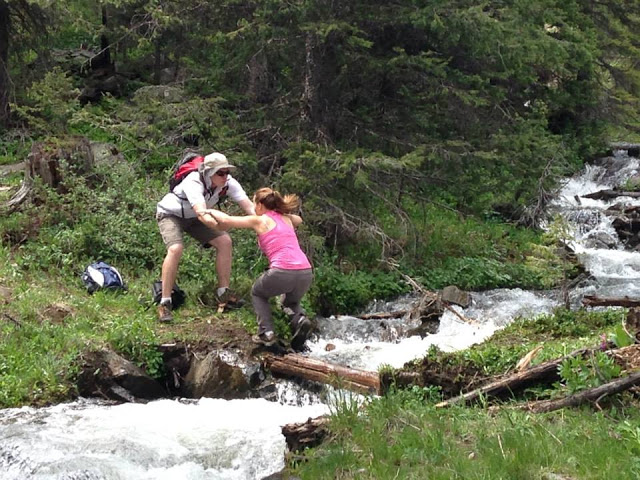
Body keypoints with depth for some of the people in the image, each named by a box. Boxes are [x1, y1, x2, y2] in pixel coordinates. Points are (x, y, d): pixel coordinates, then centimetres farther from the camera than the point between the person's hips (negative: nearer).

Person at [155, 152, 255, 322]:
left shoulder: (228, 182, -22)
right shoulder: (194, 183, -39)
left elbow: (249, 207, -29)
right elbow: (202, 214, -54)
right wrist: (225, 226, -71)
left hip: (192, 217, 6)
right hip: (170, 214, -6)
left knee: (224, 242, -9)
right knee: (176, 249, -29)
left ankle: (223, 293, 3)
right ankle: (165, 304, -21)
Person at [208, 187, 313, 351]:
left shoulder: (259, 220, 9)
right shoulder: (286, 218, 24)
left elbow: (226, 220, 13)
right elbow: (299, 219, 49)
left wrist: (210, 211, 31)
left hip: (283, 272, -5)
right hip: (306, 273, 5)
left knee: (257, 293, 28)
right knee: (291, 301, 35)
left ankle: (266, 332, 8)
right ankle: (299, 319, 1)